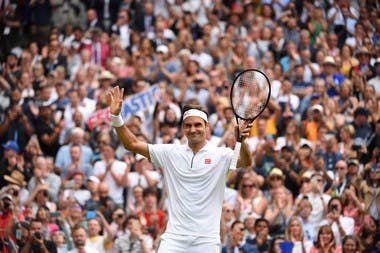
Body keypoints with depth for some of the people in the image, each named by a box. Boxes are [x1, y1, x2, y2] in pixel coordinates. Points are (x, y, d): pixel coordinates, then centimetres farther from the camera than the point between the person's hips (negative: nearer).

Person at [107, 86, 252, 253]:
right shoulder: (170, 153, 8)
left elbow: (245, 162, -17)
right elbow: (132, 144, 8)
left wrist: (242, 140, -38)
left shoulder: (221, 155, 1)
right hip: (174, 238, 1)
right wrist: (116, 116, -5)